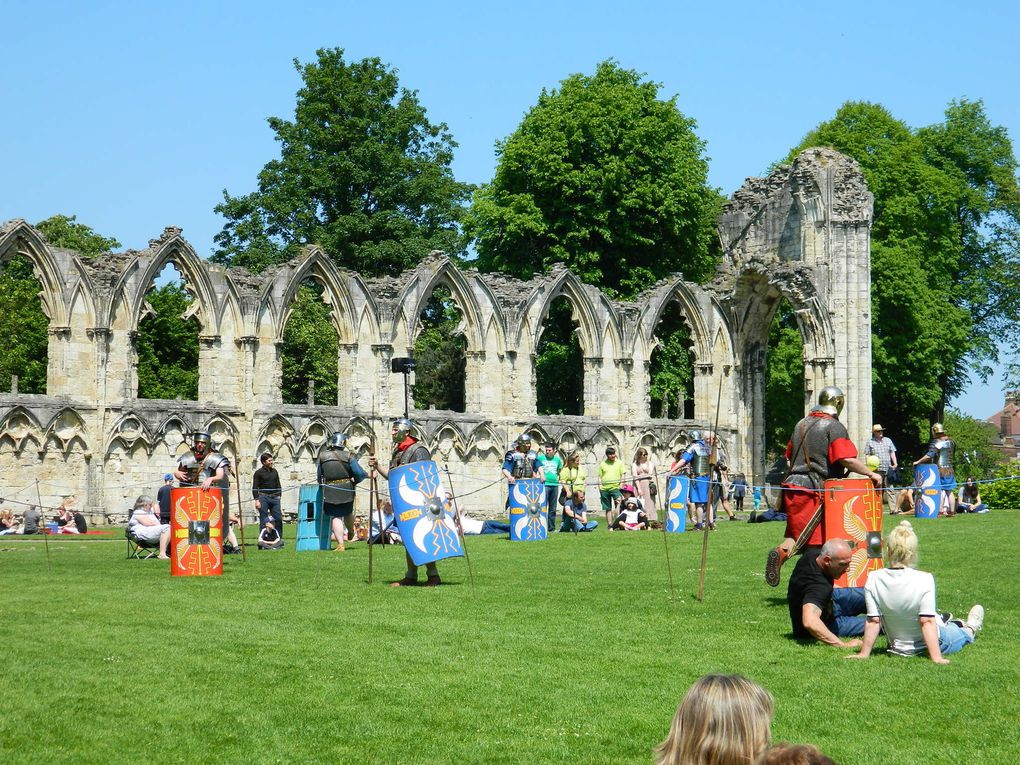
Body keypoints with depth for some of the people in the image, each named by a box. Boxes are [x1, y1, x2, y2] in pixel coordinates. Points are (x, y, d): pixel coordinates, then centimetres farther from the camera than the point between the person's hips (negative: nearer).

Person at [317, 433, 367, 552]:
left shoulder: (322, 456, 0)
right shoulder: (347, 456, -6)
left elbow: (319, 476, 8)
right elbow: (360, 473, -10)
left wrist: (323, 484, 25)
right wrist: (354, 481, 10)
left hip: (330, 492, 0)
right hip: (346, 489, 0)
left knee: (335, 517, 2)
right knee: (348, 513, 22)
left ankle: (340, 544, -7)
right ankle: (350, 533, 48)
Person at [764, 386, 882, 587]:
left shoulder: (801, 424, 16)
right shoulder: (834, 426, -8)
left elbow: (789, 456, 21)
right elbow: (847, 459, -18)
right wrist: (870, 473, -9)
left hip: (793, 486, 7)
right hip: (815, 489, -7)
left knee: (796, 533, 7)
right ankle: (783, 553, -20)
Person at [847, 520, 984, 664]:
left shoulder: (873, 579, -21)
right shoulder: (924, 580, -28)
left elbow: (873, 621, -15)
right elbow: (926, 621, -25)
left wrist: (864, 653, -5)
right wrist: (936, 657, -20)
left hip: (898, 647, 3)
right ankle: (969, 629, 60)